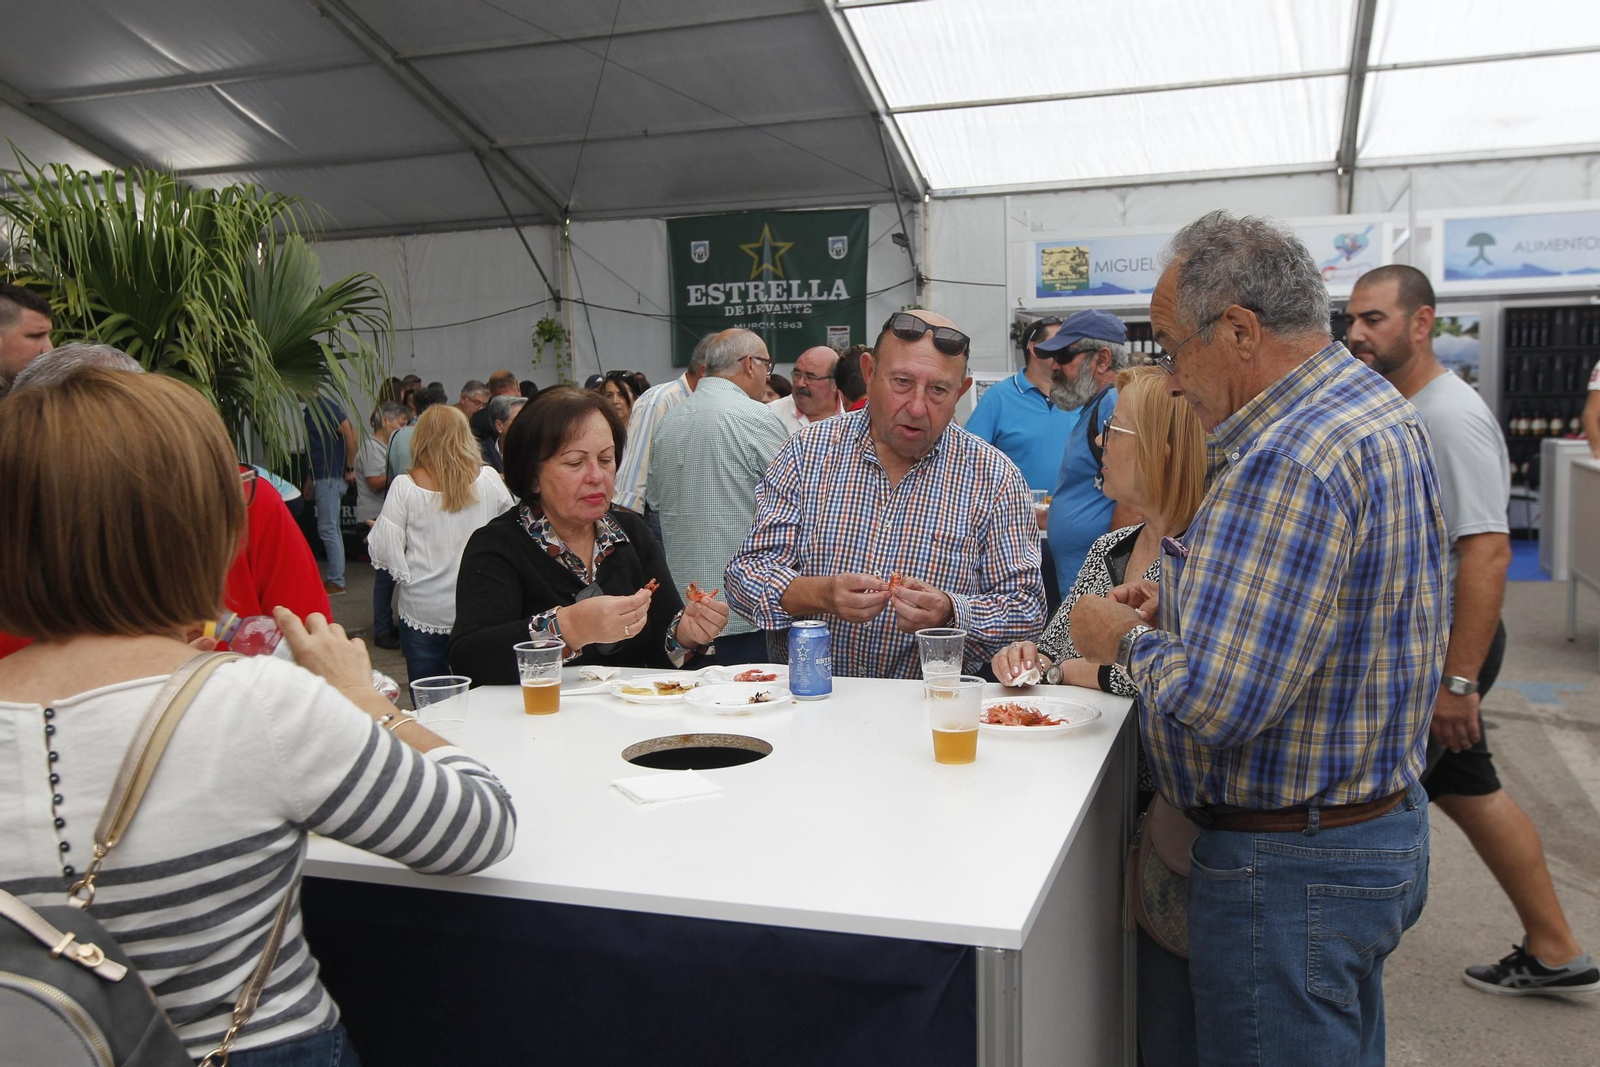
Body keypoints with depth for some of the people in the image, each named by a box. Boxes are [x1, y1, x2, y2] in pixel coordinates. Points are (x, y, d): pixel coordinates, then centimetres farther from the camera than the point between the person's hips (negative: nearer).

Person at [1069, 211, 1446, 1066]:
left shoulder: (1290, 463, -27)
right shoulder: (1377, 409, 8)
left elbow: (1215, 701, -30)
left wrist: (1127, 640, -11)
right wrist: (1181, 611, 8)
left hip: (1291, 867, -10)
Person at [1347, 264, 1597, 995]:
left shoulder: (1450, 418, -20)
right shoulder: (1396, 410, 9)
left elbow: (1488, 551, -26)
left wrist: (1458, 682, -27)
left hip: (1442, 647, -10)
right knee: (1468, 791, 19)